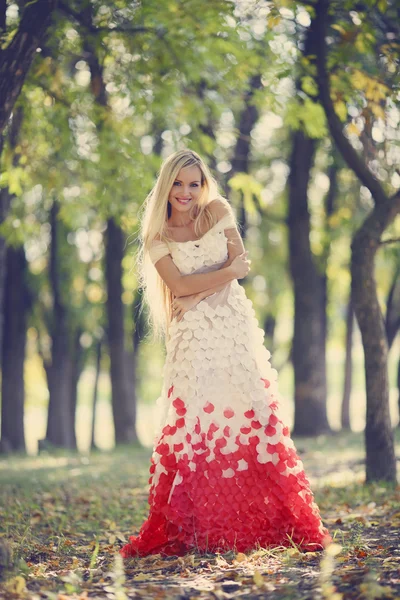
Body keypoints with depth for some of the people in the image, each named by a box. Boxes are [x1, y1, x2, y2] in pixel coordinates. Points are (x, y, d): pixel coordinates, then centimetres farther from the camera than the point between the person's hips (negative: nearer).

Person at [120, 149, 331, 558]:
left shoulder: (218, 211, 7)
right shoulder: (157, 237, 3)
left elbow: (241, 262, -1)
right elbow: (180, 286, -8)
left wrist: (199, 292, -9)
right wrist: (229, 271, -7)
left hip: (234, 327, 2)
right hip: (193, 336, -2)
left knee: (250, 416, -2)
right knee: (192, 423, -10)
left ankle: (277, 522, 1)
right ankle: (183, 530, -8)